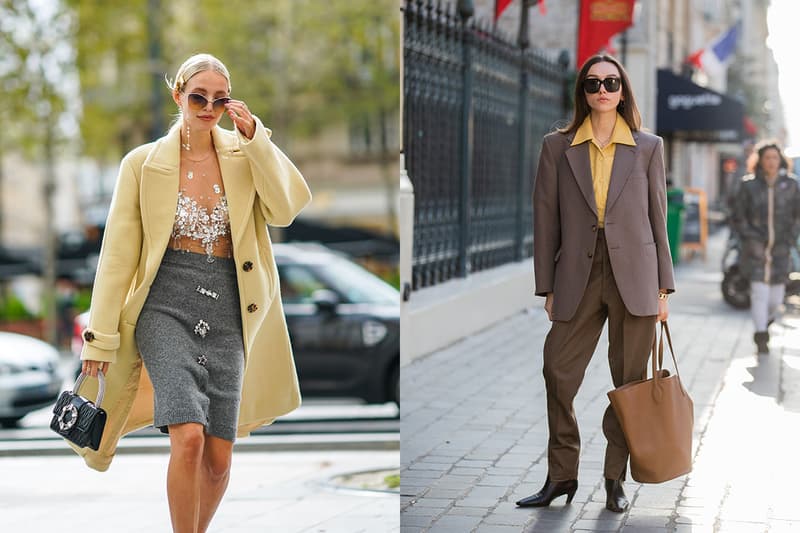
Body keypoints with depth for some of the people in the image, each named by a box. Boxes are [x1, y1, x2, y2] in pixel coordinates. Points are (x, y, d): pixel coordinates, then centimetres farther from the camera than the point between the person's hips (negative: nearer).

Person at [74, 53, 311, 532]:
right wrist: (102, 335, 0)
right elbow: (118, 253, 2)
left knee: (219, 460, 0)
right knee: (189, 438, -22)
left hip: (226, 310, 3)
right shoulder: (144, 163, 2)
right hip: (167, 304, -3)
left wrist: (255, 137, -10)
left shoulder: (242, 155, 8)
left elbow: (284, 210, -7)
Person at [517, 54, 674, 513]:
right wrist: (548, 287, 1)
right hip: (578, 279, 1)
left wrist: (663, 287, 3)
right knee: (559, 376, -2)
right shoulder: (558, 147, 5)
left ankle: (616, 479, 14)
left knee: (629, 381, 3)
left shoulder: (648, 147, 5)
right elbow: (546, 218, 5)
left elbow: (658, 219, 7)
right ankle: (561, 476, 11)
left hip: (634, 280, 0)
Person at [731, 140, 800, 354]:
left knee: (775, 300, 6)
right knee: (759, 292, -11)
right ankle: (761, 338, 1)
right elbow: (738, 217, 2)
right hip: (756, 249, -2)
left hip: (780, 250, 2)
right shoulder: (748, 185, -3)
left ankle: (766, 321, 39)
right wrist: (751, 240, -9)